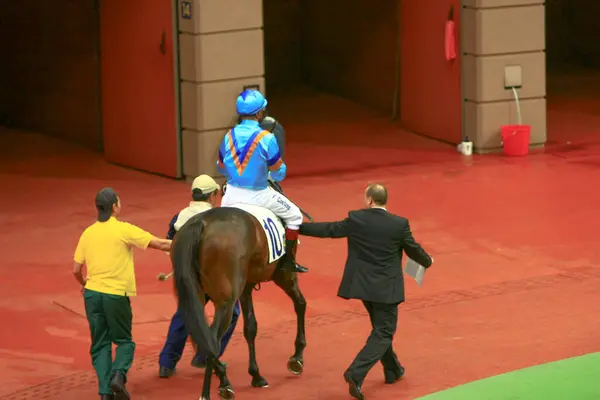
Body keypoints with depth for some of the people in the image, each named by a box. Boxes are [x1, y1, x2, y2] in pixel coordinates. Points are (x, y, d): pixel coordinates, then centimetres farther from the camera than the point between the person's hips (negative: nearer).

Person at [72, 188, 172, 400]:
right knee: (124, 340, 12)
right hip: (116, 294, -4)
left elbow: (76, 269, 10)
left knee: (100, 344, 11)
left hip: (92, 293, 4)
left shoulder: (88, 233, 6)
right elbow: (159, 244, -7)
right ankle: (119, 373, -14)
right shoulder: (124, 230, -7)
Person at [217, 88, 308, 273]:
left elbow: (221, 168, 10)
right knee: (294, 215, 16)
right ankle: (289, 260, 16)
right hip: (258, 194, -4)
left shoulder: (229, 136, -4)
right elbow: (279, 174, -11)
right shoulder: (266, 138, -19)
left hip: (232, 194, 4)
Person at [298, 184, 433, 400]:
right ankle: (355, 374, -15)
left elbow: (328, 229, 2)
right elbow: (413, 249, 0)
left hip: (362, 285, 4)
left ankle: (392, 370, 35)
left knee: (382, 329, 23)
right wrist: (427, 261, 23)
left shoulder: (355, 220, -8)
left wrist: (298, 227, 15)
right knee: (383, 333, 2)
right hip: (386, 288, -3)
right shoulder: (400, 224, -12)